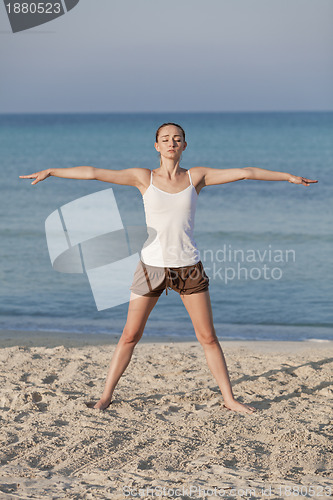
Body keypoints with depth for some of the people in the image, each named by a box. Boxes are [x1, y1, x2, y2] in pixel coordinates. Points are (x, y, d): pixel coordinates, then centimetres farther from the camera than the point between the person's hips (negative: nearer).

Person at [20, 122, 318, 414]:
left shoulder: (197, 177, 3)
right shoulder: (144, 178, 0)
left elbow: (244, 173, 4)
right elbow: (94, 173, -3)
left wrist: (288, 176, 6)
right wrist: (50, 172, -5)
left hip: (189, 268, 1)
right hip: (152, 266, -1)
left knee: (208, 337, 5)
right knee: (130, 335, 3)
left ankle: (229, 398, 15)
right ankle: (106, 395, 15)